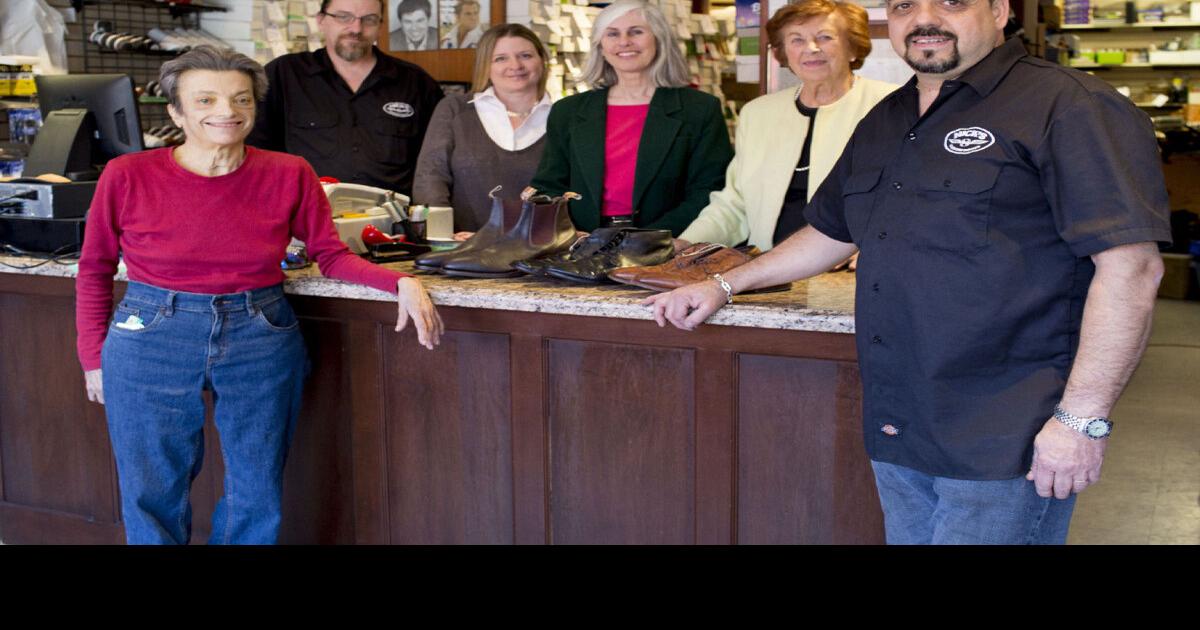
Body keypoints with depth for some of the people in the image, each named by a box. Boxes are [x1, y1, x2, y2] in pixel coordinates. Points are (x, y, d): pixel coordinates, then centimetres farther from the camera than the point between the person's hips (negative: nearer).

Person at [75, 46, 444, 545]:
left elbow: (330, 255, 3)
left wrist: (401, 282, -13)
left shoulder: (290, 175, -4)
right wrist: (93, 355, 5)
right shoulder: (128, 176, -8)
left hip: (261, 345, 1)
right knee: (152, 495, 8)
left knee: (256, 494, 10)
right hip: (151, 343, -1)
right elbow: (94, 270, 5)